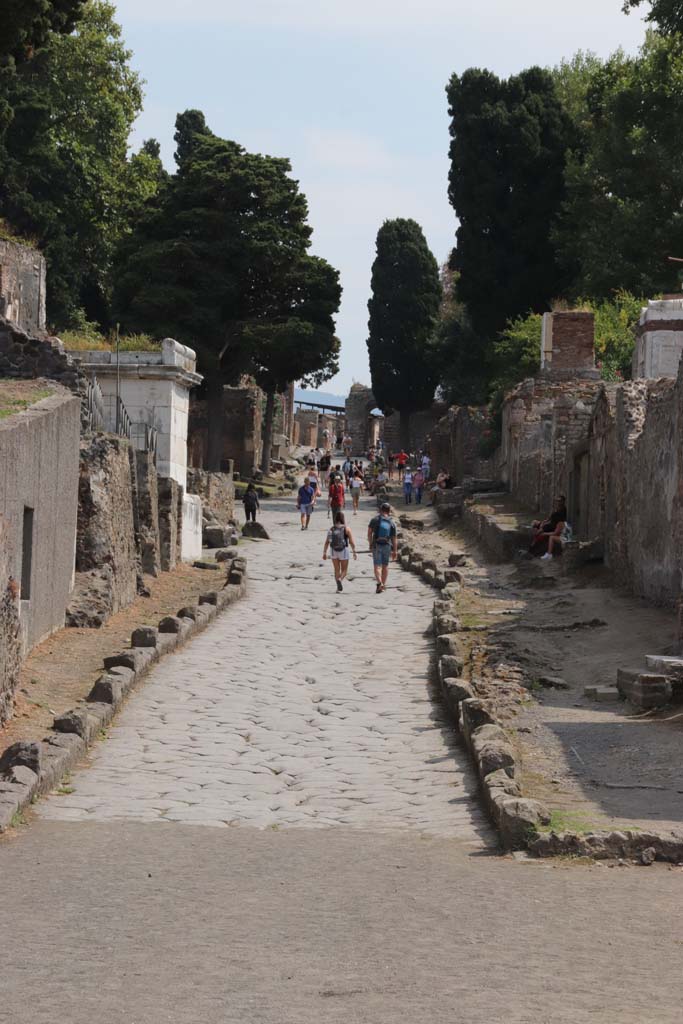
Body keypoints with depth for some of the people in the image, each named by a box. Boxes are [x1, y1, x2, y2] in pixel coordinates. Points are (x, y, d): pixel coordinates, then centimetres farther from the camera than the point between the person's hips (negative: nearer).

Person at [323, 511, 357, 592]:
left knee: (336, 569, 14)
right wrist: (354, 552, -3)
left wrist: (324, 553, 2)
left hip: (333, 551, 2)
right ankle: (340, 579, -21)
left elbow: (327, 542, -4)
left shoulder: (331, 529, -3)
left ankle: (339, 586, 12)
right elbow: (352, 542, -11)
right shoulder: (346, 529, -9)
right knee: (344, 570, 8)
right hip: (343, 551, -2)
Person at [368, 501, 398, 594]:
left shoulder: (375, 520, -6)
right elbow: (395, 538, -1)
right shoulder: (392, 523, -2)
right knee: (385, 566, 15)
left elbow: (369, 532, -1)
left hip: (376, 545, -2)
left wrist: (370, 544, 13)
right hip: (387, 546, 2)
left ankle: (379, 583, -24)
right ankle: (383, 585, 21)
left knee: (377, 566, -4)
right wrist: (395, 551, 5)